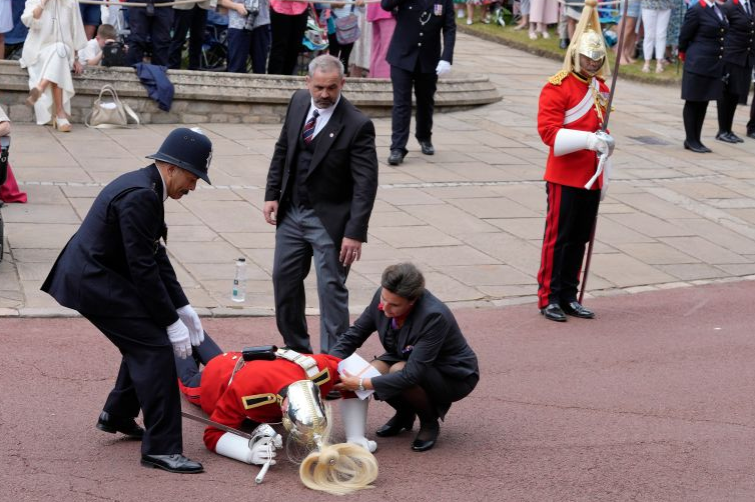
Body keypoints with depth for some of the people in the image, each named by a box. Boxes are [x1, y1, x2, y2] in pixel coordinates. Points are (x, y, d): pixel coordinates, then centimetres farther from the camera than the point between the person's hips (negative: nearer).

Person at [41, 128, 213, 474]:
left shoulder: (143, 187, 10)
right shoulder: (140, 196, -22)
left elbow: (155, 256, 14)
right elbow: (144, 268, -23)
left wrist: (182, 308, 10)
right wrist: (171, 322, -17)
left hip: (91, 274, 11)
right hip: (93, 280, -11)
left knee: (144, 338, 21)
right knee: (155, 347, -11)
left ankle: (118, 415, 37)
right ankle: (160, 448, -10)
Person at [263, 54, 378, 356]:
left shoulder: (357, 125, -19)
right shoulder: (298, 103, 0)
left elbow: (366, 183, -19)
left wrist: (355, 232, -23)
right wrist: (272, 193, 4)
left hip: (328, 220, -6)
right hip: (291, 212, 7)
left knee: (331, 289, -1)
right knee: (284, 279, 15)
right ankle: (295, 349, 32)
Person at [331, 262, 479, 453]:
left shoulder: (434, 317, -36)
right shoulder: (382, 298, -17)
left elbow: (412, 374, -37)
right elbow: (354, 335, -5)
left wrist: (362, 384, -38)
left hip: (454, 377, -6)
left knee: (399, 371, -34)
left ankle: (430, 421, -6)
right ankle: (405, 413, 8)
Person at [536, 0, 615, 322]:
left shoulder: (601, 89, 13)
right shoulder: (557, 87, -11)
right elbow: (548, 130, -20)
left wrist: (605, 142, 10)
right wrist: (588, 140, -26)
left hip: (592, 179, 7)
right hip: (564, 177, -7)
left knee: (580, 239, 11)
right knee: (558, 238, -1)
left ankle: (569, 297, 19)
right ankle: (549, 299, 6)